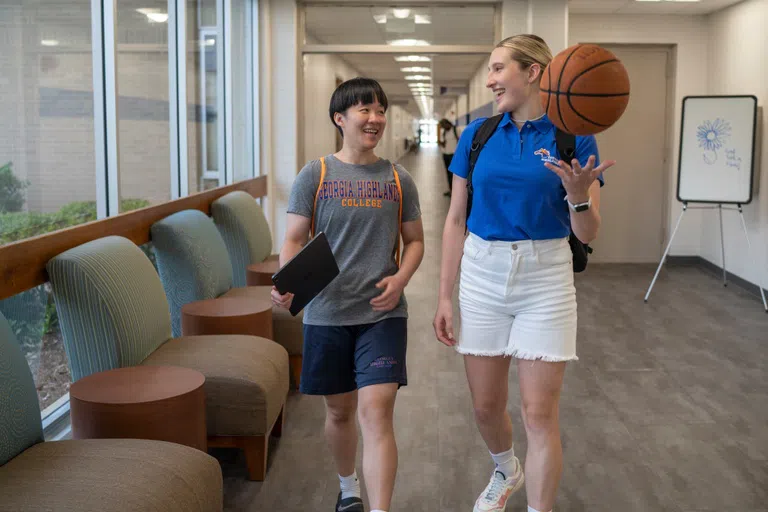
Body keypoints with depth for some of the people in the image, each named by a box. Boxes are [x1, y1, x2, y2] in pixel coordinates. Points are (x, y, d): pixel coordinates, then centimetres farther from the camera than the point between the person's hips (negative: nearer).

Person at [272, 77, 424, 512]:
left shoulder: (398, 179, 4)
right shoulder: (315, 175, -1)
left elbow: (415, 240, 11)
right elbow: (295, 239, -2)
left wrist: (401, 279, -8)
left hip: (383, 314, 0)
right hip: (327, 313, 0)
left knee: (377, 411, -11)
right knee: (340, 410, 15)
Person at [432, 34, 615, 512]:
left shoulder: (574, 139, -5)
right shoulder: (477, 134, 2)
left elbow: (589, 233, -5)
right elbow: (456, 221, 5)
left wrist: (578, 195, -27)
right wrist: (445, 296, 3)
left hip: (545, 278, -3)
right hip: (482, 275, 3)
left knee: (540, 413, -4)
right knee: (486, 405, 13)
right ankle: (506, 472, 44)